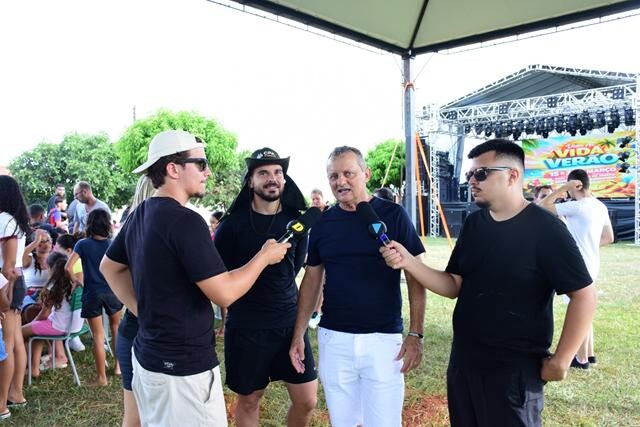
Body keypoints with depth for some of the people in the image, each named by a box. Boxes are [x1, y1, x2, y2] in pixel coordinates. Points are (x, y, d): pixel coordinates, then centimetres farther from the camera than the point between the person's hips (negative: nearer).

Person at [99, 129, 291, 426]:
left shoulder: (139, 216, 6)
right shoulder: (185, 221, -22)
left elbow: (109, 267, 19)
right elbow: (224, 293, -22)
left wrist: (142, 310, 13)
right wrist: (265, 256, -8)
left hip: (147, 356, 9)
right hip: (184, 367, -9)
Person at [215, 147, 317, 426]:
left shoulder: (296, 221, 1)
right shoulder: (233, 223, -8)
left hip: (290, 322, 3)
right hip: (245, 326, -2)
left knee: (307, 400, 5)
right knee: (248, 400, 12)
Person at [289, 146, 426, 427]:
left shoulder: (393, 215, -5)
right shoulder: (323, 223, 4)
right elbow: (312, 279, 10)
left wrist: (415, 334, -9)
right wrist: (298, 334, 6)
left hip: (384, 339, -3)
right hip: (333, 339, 3)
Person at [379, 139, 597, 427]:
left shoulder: (545, 228, -15)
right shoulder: (474, 224, 4)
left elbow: (583, 295, -14)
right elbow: (453, 286, 5)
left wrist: (560, 361, -13)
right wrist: (408, 262, -10)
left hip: (515, 369, -6)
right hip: (463, 361, 6)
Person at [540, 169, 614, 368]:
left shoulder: (577, 206, -20)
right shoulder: (600, 207, 8)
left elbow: (544, 206, -18)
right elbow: (609, 238, 15)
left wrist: (564, 187, -13)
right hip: (591, 265, 9)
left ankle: (582, 359, 13)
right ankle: (589, 353, 29)